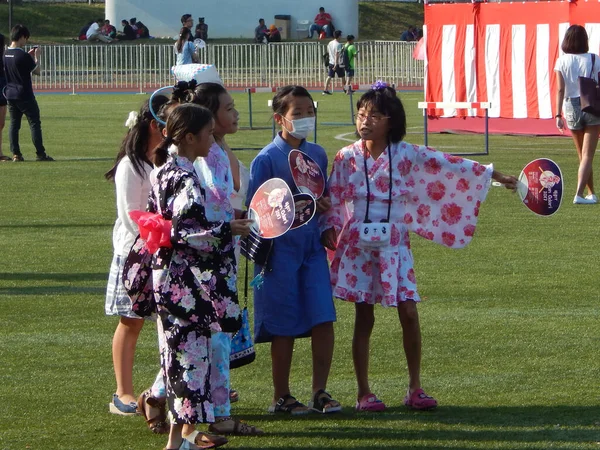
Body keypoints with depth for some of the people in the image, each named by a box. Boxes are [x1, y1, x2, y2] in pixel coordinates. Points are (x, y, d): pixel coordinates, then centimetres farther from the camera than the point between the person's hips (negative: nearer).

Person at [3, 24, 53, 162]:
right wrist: (36, 57, 3)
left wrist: (29, 56, 17)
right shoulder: (23, 55, -18)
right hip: (25, 96, -7)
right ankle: (40, 154, -2)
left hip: (10, 94, 7)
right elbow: (37, 71, -8)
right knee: (34, 123, -1)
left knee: (14, 123, 9)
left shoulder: (6, 54, 4)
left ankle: (15, 154, 4)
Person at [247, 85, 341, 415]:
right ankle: (281, 397, 12)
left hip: (312, 243, 5)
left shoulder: (318, 154, 10)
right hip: (280, 247, -5)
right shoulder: (267, 158, -7)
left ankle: (320, 392, 7)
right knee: (284, 325, 1)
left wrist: (323, 205, 0)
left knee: (324, 319, -3)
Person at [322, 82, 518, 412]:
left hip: (394, 245, 1)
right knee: (364, 319, 3)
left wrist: (494, 175, 2)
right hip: (358, 246, -1)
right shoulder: (347, 157, -1)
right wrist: (329, 228, -10)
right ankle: (364, 393, 11)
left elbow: (450, 166, 2)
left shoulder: (407, 155, 0)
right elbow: (333, 199, 6)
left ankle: (415, 388, 7)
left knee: (409, 313, -5)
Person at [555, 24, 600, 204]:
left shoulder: (562, 61, -2)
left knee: (582, 155, 17)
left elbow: (560, 89, -7)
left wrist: (558, 115, -6)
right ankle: (579, 194, -18)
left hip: (572, 108, 2)